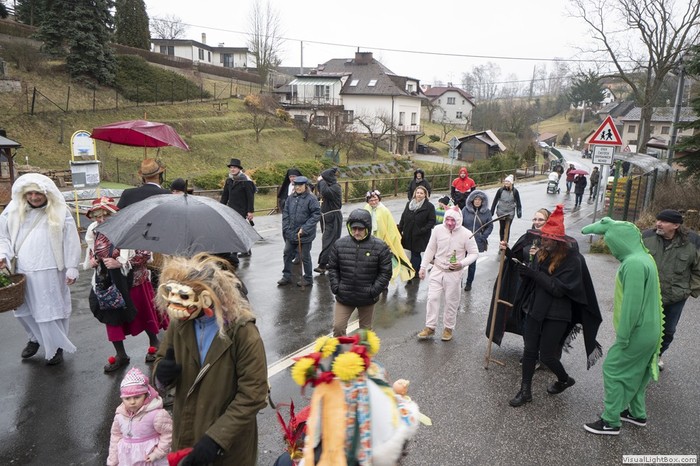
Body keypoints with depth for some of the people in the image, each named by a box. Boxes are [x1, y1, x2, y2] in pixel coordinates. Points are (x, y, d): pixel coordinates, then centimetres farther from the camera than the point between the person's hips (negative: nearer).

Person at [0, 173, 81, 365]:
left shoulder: (60, 213, -6)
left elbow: (71, 242, -5)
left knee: (51, 310, 4)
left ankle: (56, 347, 22)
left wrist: (72, 268, -7)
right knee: (25, 310, 17)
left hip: (50, 272, -4)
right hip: (22, 272, 4)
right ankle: (35, 338, 42)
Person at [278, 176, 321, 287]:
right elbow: (285, 213, 9)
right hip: (291, 233, 6)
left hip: (305, 234, -6)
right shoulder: (291, 198, 4)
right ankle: (286, 276, 30)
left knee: (305, 257, 6)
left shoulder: (311, 199, -13)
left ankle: (308, 279, 23)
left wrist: (304, 229, -18)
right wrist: (286, 229, 0)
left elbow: (316, 214, -16)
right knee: (287, 253, 14)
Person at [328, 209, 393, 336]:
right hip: (344, 297, 1)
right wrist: (335, 287, -5)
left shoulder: (380, 247, -10)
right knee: (338, 327, 1)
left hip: (367, 298, -1)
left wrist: (374, 291, -12)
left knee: (365, 329, 16)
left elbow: (385, 272, -6)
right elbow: (332, 268, 5)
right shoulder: (340, 244, -4)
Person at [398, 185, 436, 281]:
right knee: (416, 254, 14)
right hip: (408, 235, 4)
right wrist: (400, 230, 7)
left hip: (420, 237, -4)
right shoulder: (409, 204, 9)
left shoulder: (429, 206, -6)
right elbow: (403, 218, 13)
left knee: (415, 254, 1)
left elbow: (432, 221, -8)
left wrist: (423, 230, -18)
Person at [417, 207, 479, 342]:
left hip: (454, 273, -2)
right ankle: (430, 327, 14)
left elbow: (474, 253, -7)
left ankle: (448, 328, 26)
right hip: (437, 270, 2)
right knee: (432, 298, 2)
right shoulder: (437, 230, -9)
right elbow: (430, 249, 2)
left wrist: (462, 263, -23)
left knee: (451, 302, 9)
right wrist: (423, 267, 2)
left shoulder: (466, 234, -15)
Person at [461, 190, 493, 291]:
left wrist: (483, 236, -7)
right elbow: (460, 223, -2)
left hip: (477, 242, 1)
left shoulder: (486, 212, -1)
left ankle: (469, 283, 27)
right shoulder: (466, 209, -4)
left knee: (472, 263, 12)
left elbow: (490, 226, 5)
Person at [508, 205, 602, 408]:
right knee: (530, 350, 9)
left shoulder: (572, 259, -16)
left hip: (556, 315, -5)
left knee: (546, 354, 5)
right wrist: (523, 268, -14)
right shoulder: (541, 254, 1)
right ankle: (525, 391, 22)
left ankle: (565, 380, 37)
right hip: (535, 309, 6)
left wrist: (534, 274, -27)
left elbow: (560, 288, -23)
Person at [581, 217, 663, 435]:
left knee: (613, 370, 1)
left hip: (638, 332, -9)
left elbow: (632, 303, -26)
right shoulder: (643, 257, 3)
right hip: (648, 330, 9)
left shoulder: (634, 264, -26)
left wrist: (622, 336, -20)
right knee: (636, 372, 22)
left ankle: (611, 421, 10)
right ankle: (637, 413, 37)